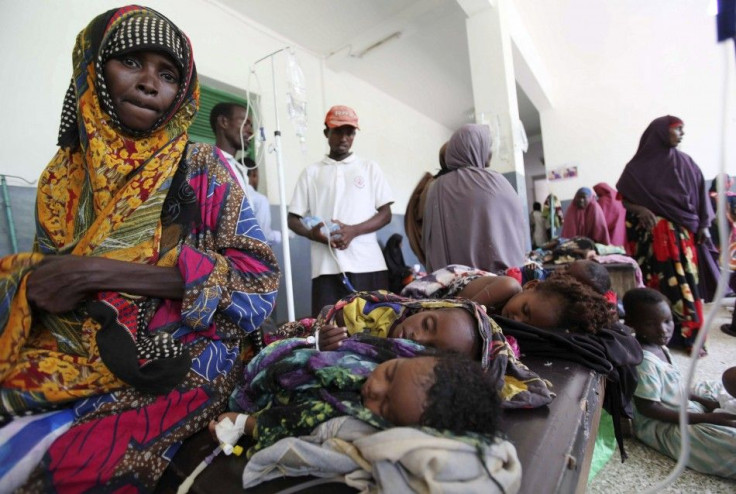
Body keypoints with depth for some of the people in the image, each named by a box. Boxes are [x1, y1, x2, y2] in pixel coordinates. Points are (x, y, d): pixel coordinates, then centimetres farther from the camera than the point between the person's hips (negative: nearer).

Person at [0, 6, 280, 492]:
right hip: (74, 356, 4)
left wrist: (101, 271, -17)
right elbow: (42, 270, 16)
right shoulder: (64, 172, 9)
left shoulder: (201, 165, -4)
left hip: (182, 359, -3)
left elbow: (257, 274, -13)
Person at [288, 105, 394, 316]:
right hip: (327, 267, 0)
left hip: (368, 264, 1)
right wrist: (312, 233, -12)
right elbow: (293, 218, 11)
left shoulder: (370, 168, 12)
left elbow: (385, 214, 6)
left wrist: (353, 230, -11)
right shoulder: (311, 172, 13)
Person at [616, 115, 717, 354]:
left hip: (683, 231, 4)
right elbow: (625, 198, 2)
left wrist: (704, 225, 5)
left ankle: (690, 335, 10)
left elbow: (700, 194, 14)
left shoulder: (686, 162, 14)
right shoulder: (639, 165, 3)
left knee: (685, 280, 2)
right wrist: (640, 210, -18)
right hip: (652, 233, -3)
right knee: (659, 282, -5)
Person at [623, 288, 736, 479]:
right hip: (663, 425, -10)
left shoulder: (659, 347, 0)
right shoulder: (644, 361, -30)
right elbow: (647, 408, -27)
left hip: (681, 404, 10)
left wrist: (704, 401, 3)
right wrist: (705, 418, -24)